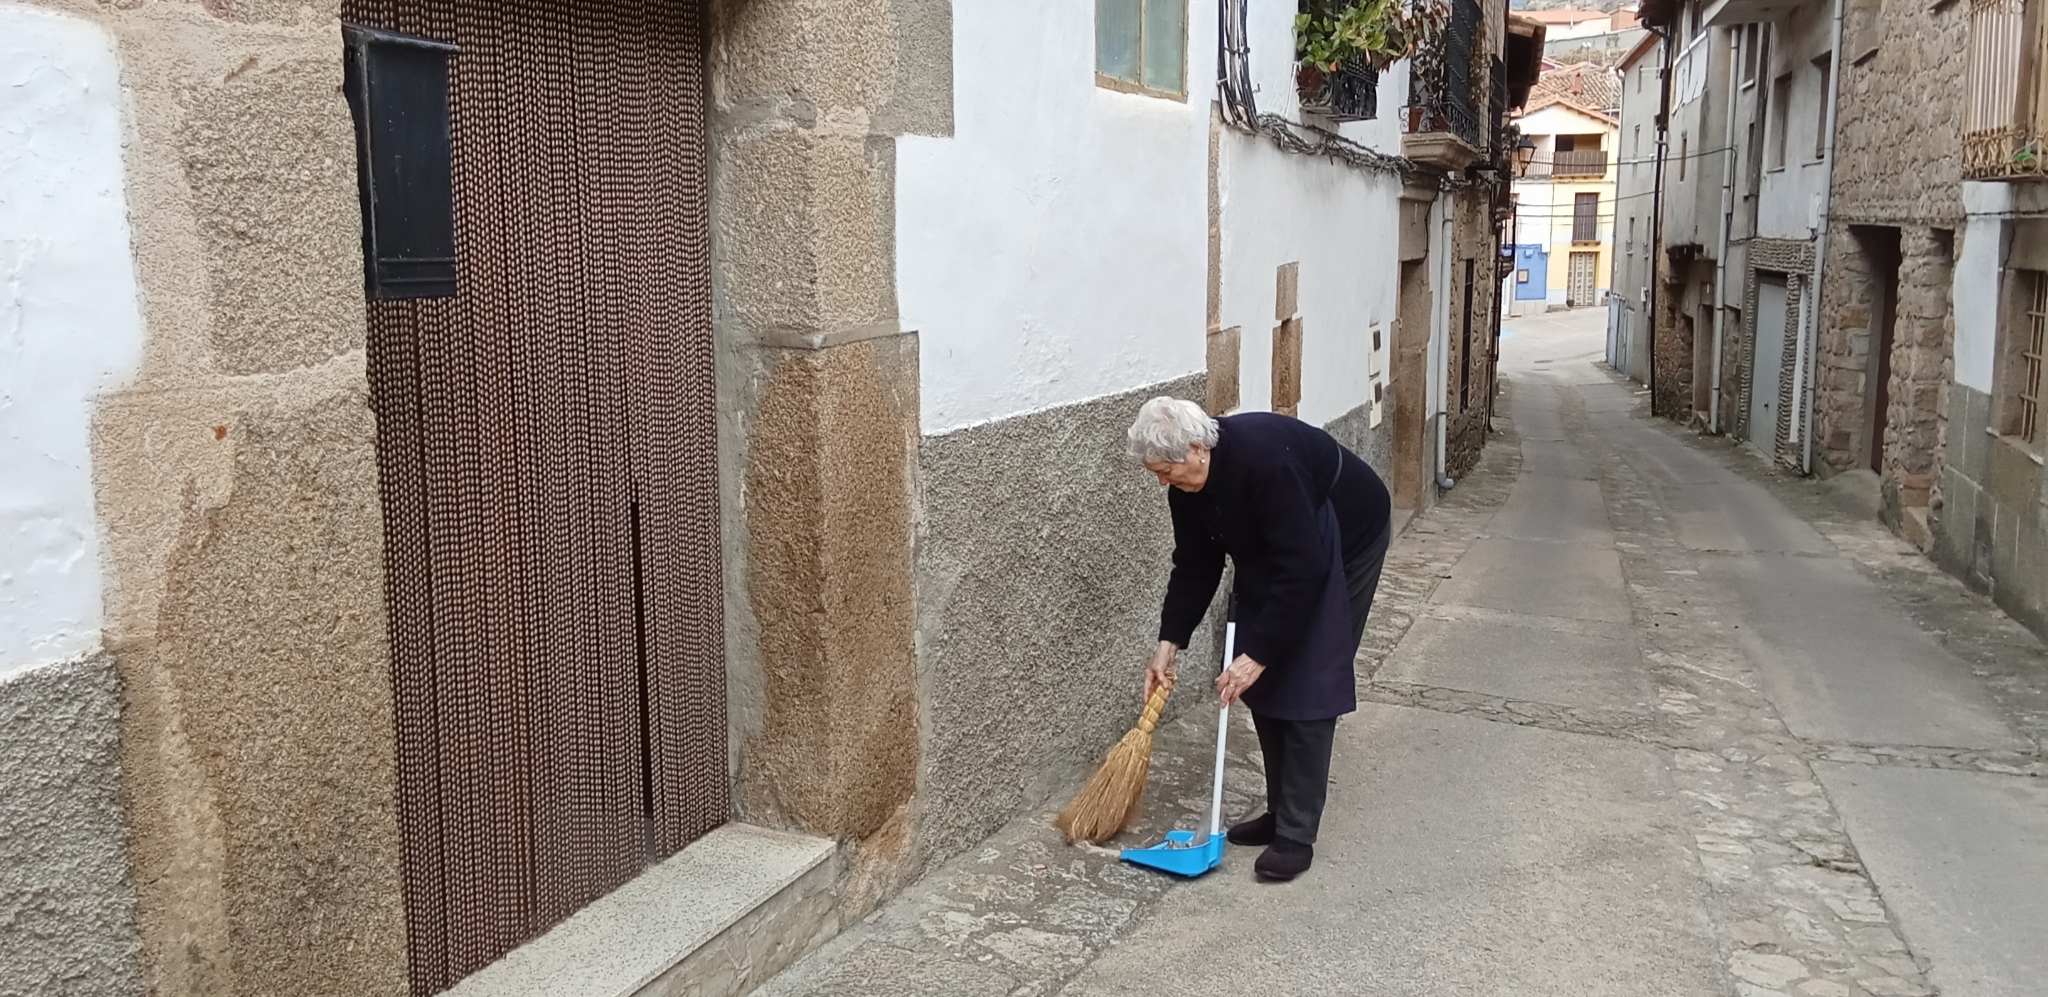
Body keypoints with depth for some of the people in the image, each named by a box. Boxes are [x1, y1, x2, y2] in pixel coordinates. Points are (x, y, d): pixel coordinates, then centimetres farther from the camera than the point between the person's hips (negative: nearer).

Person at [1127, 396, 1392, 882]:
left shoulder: (1265, 459, -37)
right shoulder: (1187, 482, -12)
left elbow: (1301, 570, -36)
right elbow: (1195, 566, -2)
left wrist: (1258, 654, -33)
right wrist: (1168, 644, -7)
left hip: (1345, 540, -8)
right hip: (1275, 554, 8)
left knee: (1308, 685, -12)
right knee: (1263, 685, 4)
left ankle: (1296, 835, -7)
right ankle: (1281, 811, 16)